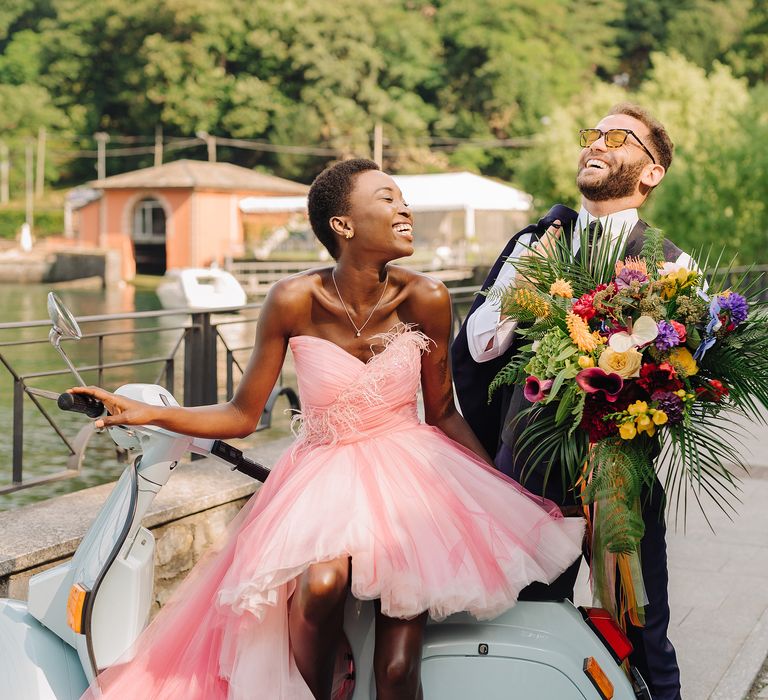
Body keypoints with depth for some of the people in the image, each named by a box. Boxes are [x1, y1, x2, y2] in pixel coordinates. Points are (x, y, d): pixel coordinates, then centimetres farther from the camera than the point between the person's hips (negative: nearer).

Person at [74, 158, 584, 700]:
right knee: (322, 581, -35)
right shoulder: (295, 301, -11)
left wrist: (507, 490, -2)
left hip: (408, 469, 1)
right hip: (325, 473, -1)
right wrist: (148, 413, -15)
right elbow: (243, 416, -4)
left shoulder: (425, 299, -7)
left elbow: (443, 412, 4)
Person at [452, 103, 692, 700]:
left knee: (641, 639, 9)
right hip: (530, 466, 3)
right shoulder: (534, 243, 8)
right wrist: (525, 278, -10)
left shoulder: (671, 265, -2)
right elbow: (476, 347, 2)